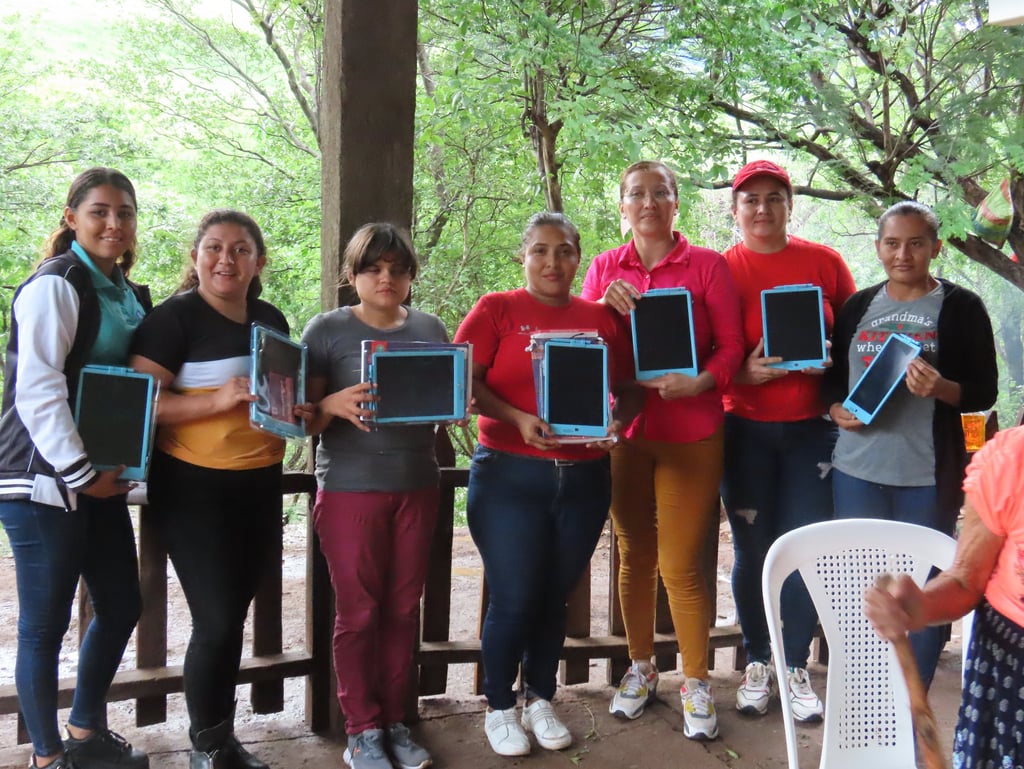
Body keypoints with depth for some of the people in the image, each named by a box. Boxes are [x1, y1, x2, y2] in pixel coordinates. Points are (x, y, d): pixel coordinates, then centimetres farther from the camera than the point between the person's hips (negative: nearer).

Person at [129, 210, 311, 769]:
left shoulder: (271, 319, 10)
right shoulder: (173, 317, -10)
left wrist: (297, 413, 3)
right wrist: (219, 400, -27)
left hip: (260, 485, 6)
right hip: (194, 487, -6)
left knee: (233, 617, 14)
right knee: (217, 621, -5)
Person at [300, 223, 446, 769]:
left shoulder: (431, 329, 9)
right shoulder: (327, 330, -2)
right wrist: (334, 406, -25)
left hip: (416, 487, 4)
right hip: (350, 488, -3)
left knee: (403, 608, 10)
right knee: (358, 612, 3)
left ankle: (393, 721, 24)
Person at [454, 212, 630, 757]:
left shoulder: (601, 319, 9)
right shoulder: (496, 309, -1)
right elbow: (465, 383, -7)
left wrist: (615, 423, -9)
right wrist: (519, 420, -20)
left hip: (584, 479, 3)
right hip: (510, 476, -3)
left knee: (555, 597, 11)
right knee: (513, 599, -1)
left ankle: (540, 702, 30)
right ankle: (499, 708, 20)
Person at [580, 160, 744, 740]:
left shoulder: (708, 265, -1)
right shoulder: (605, 268, 9)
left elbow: (731, 346, -3)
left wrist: (698, 383, -21)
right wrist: (604, 307, -11)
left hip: (690, 432, -3)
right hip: (623, 430, 3)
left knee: (682, 565, -1)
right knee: (634, 556, 13)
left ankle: (697, 683, 18)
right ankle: (641, 668, 31)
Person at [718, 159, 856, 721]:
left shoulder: (824, 262, 3)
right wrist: (744, 373, -17)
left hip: (812, 428, 1)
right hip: (746, 429, -1)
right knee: (753, 550, 7)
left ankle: (796, 667, 20)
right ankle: (757, 662, 25)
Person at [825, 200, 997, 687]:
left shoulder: (961, 308, 0)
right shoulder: (857, 307, 10)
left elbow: (984, 391, -3)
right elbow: (833, 376, 15)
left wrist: (941, 388, -23)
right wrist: (836, 409, -5)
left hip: (928, 476, -3)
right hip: (857, 470, 4)